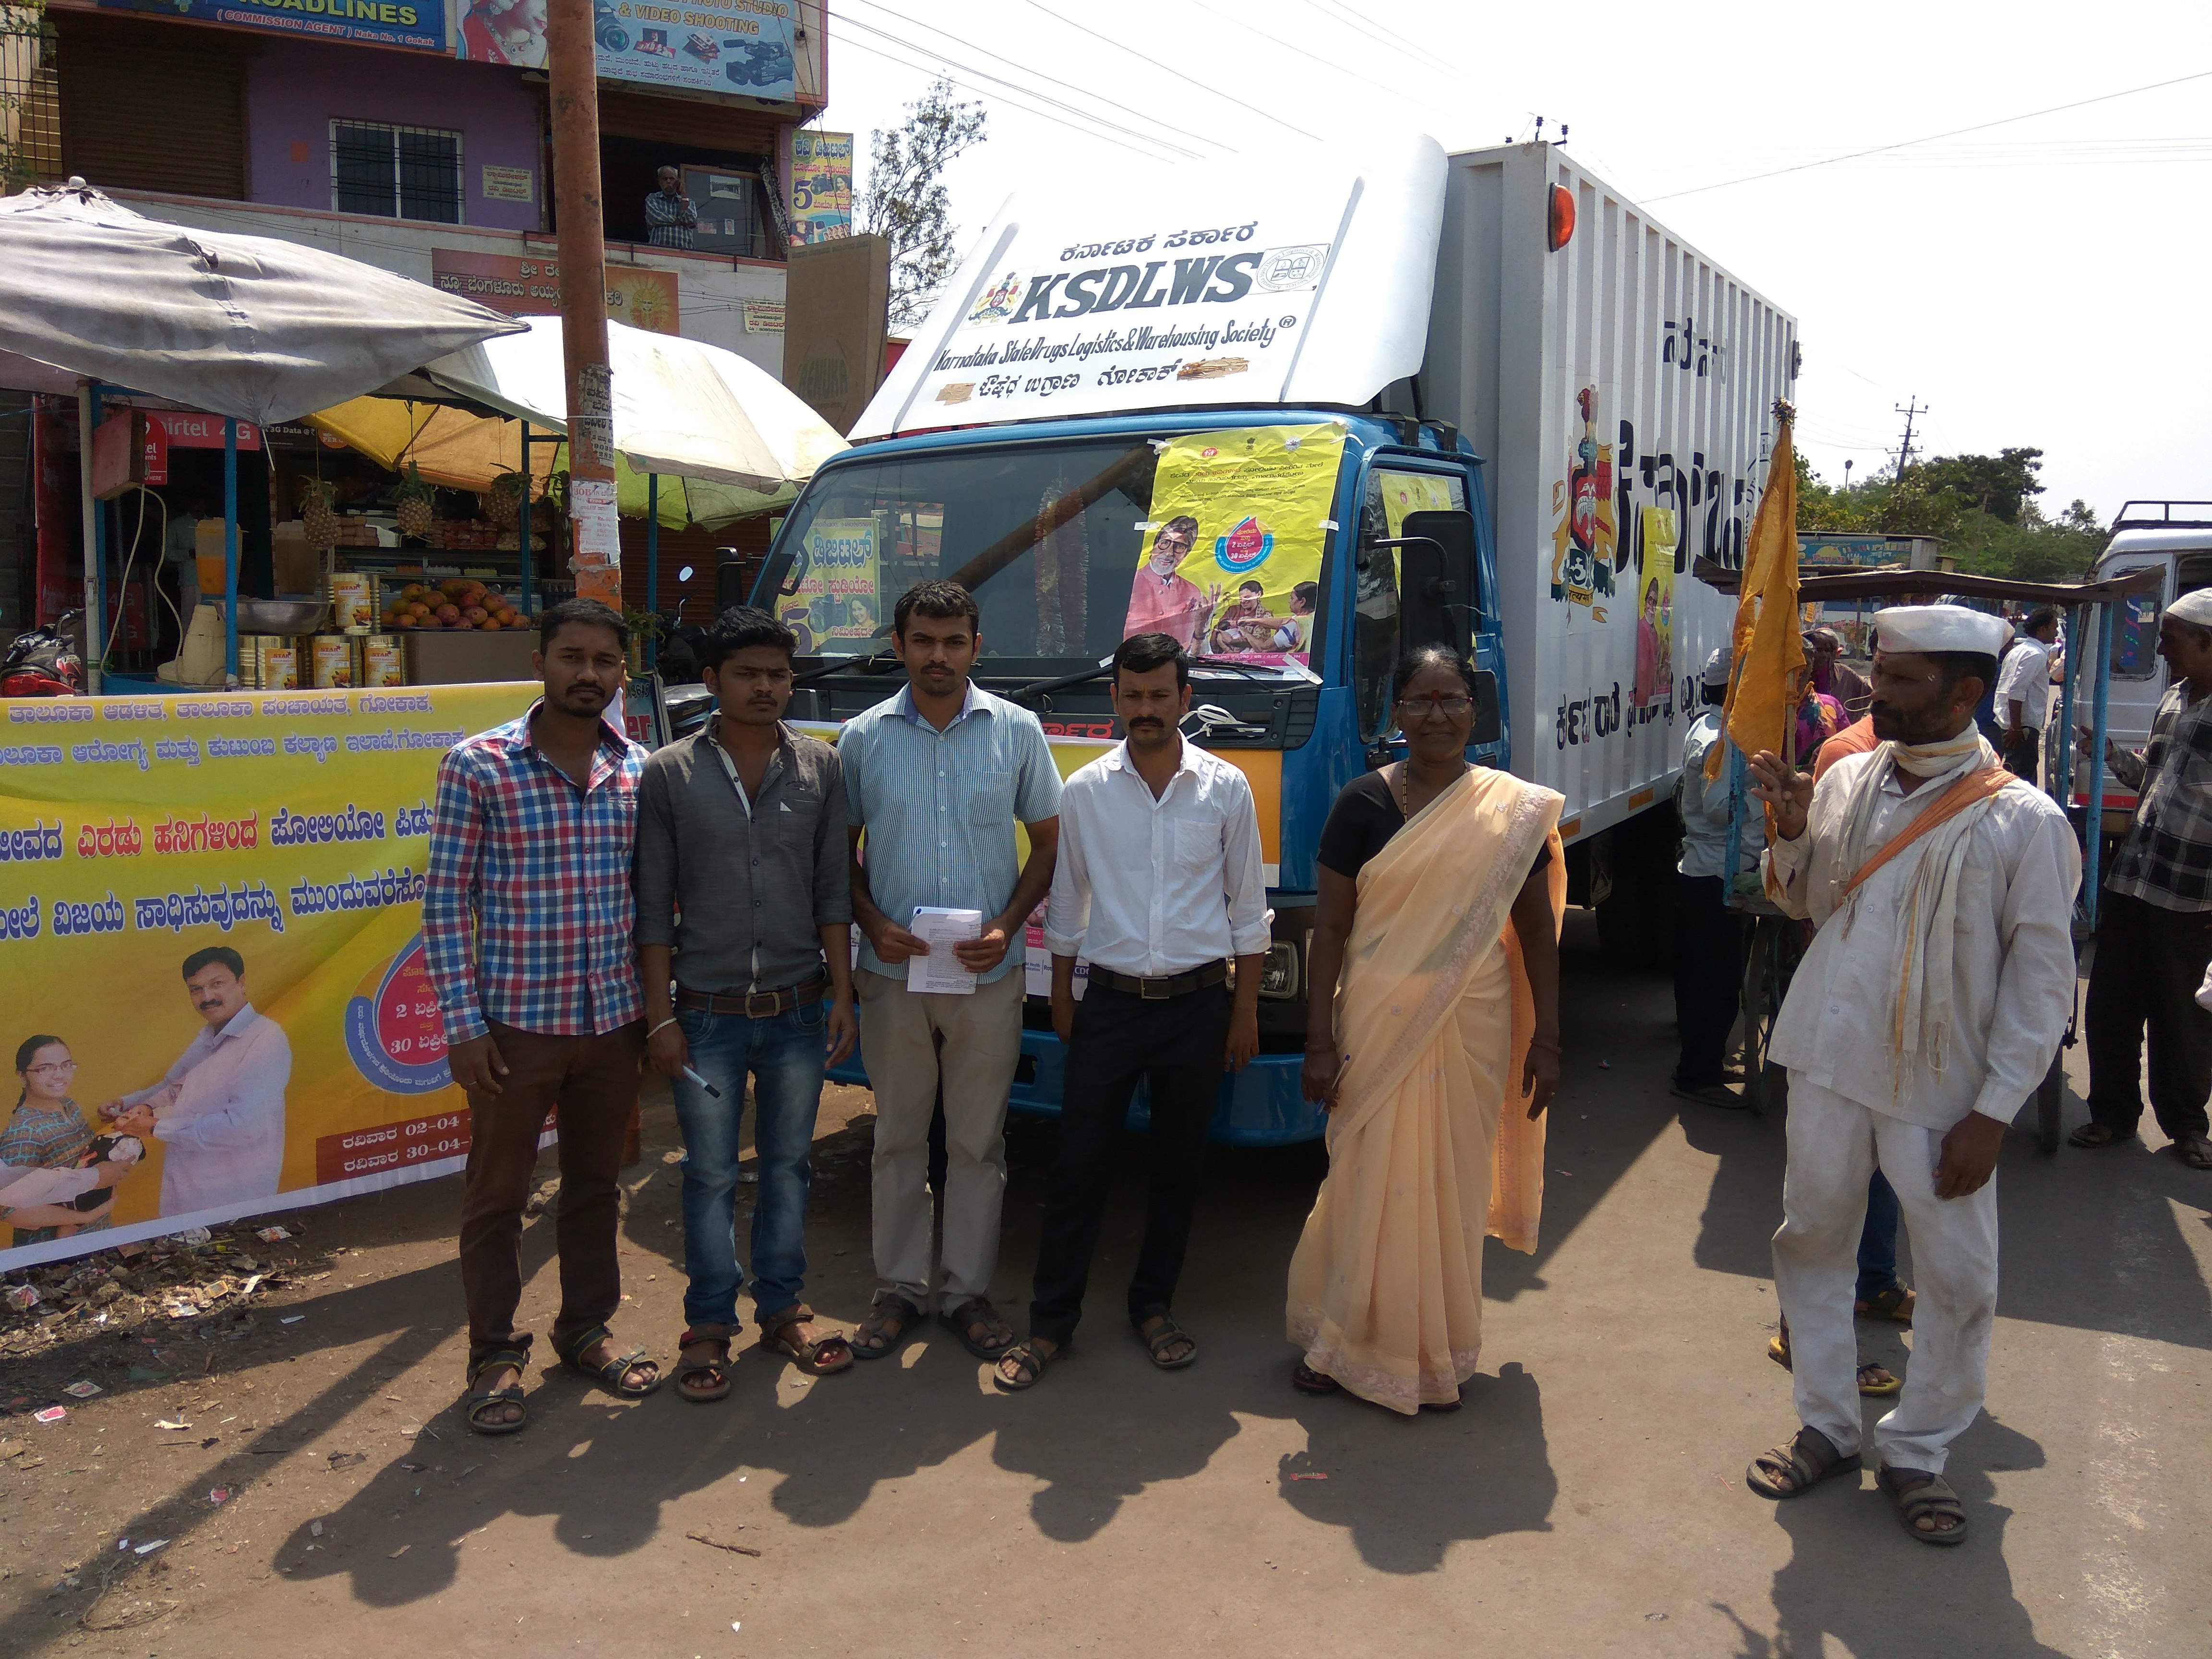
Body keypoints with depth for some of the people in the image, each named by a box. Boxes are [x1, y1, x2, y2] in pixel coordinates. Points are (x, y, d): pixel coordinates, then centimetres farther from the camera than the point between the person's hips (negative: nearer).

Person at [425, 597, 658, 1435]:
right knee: (496, 1194, 9)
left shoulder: (639, 770, 3)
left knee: (596, 1185, 17)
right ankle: (496, 1354, 25)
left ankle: (587, 1328, 34)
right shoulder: (477, 764, -8)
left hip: (614, 1021, 4)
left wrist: (655, 1004, 8)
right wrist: (461, 1022, -11)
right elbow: (445, 899, -7)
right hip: (514, 1022, -3)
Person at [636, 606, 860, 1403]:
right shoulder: (668, 775, -4)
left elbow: (832, 890, 4)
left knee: (789, 1165, 14)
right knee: (711, 1174, 8)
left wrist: (841, 995, 0)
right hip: (708, 1012, -2)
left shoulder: (820, 767, 2)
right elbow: (654, 906, -4)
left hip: (798, 1008, 2)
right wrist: (661, 1016, -7)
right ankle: (710, 1324, 23)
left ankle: (782, 1307, 29)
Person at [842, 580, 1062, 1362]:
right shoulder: (863, 737, 2)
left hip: (988, 977, 0)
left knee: (978, 1141, 8)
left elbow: (1048, 842, 5)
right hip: (893, 975, 1)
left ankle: (968, 1291, 21)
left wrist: (1008, 925, -9)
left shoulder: (1016, 731, 0)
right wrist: (872, 923, -9)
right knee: (898, 1137, 10)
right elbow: (840, 850, 8)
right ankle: (899, 1288, 23)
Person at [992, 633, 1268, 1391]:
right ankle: (1050, 1322, 14)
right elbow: (1067, 901, 9)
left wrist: (1245, 1008, 3)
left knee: (1179, 1166, 10)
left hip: (1198, 1006, 0)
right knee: (1078, 1167, 2)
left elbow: (1247, 906, 5)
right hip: (1110, 1004, 0)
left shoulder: (1226, 788, 0)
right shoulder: (1085, 791, 1)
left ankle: (1153, 1307, 27)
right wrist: (1060, 999, 10)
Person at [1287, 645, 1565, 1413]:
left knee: (1454, 1188, 9)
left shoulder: (1515, 810, 1)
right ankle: (1345, 1339, 22)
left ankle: (1441, 1353, 26)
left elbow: (1537, 930, 5)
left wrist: (1545, 1042, 2)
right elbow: (1330, 927, -1)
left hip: (1472, 1028, 1)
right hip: (1377, 1024, -1)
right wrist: (1319, 1043, -5)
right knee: (1370, 1182, 5)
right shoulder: (1363, 803, -2)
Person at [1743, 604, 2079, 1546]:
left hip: (1942, 1088, -3)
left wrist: (1994, 1114, -11)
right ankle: (1827, 1429, 30)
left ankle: (1916, 1450, 26)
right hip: (1830, 1062, 4)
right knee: (1812, 1244, 13)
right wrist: (1791, 830, -5)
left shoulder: (2024, 820, -10)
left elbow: (2042, 980, -7)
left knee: (1960, 1280, 5)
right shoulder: (1847, 781, 2)